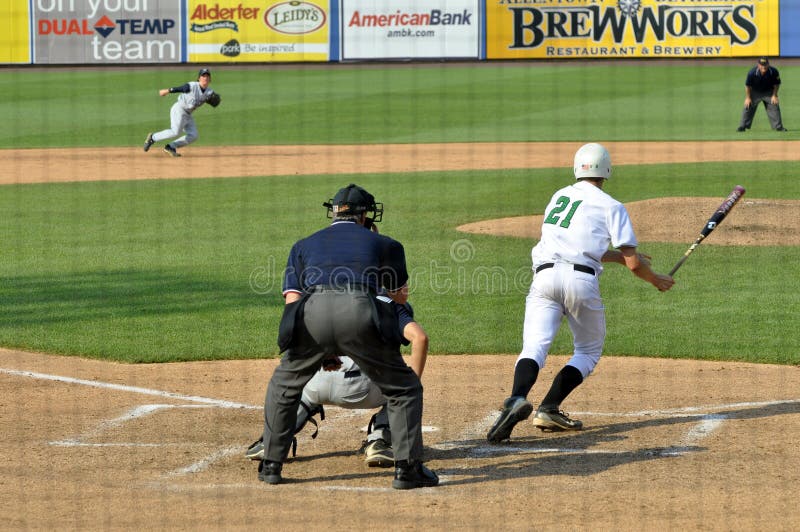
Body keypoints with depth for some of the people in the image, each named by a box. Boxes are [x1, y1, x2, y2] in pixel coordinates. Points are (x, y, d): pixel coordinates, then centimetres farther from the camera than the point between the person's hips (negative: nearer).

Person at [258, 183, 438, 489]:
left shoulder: (304, 246, 30)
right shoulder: (383, 244, 27)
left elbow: (292, 298, 20)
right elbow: (400, 296, 35)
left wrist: (322, 351, 27)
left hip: (312, 314, 2)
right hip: (361, 313, -2)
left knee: (283, 387, 26)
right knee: (404, 389, 15)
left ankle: (271, 466, 23)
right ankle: (407, 469, 5)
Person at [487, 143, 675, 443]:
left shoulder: (559, 197, 25)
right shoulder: (610, 207, 9)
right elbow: (634, 264, 4)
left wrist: (620, 256, 41)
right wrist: (656, 280, 24)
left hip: (545, 275, 3)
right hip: (581, 281, -3)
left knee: (534, 347, -9)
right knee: (589, 351, 16)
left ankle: (517, 399, -39)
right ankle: (549, 410, -1)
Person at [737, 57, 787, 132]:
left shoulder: (774, 72, -26)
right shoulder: (752, 73, -30)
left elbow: (777, 84, -8)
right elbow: (747, 85, -14)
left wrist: (774, 96, -8)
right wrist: (748, 97, -11)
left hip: (768, 92, 1)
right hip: (755, 92, -1)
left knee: (774, 106, -6)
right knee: (748, 107, -5)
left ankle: (778, 127, 4)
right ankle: (743, 126, 6)